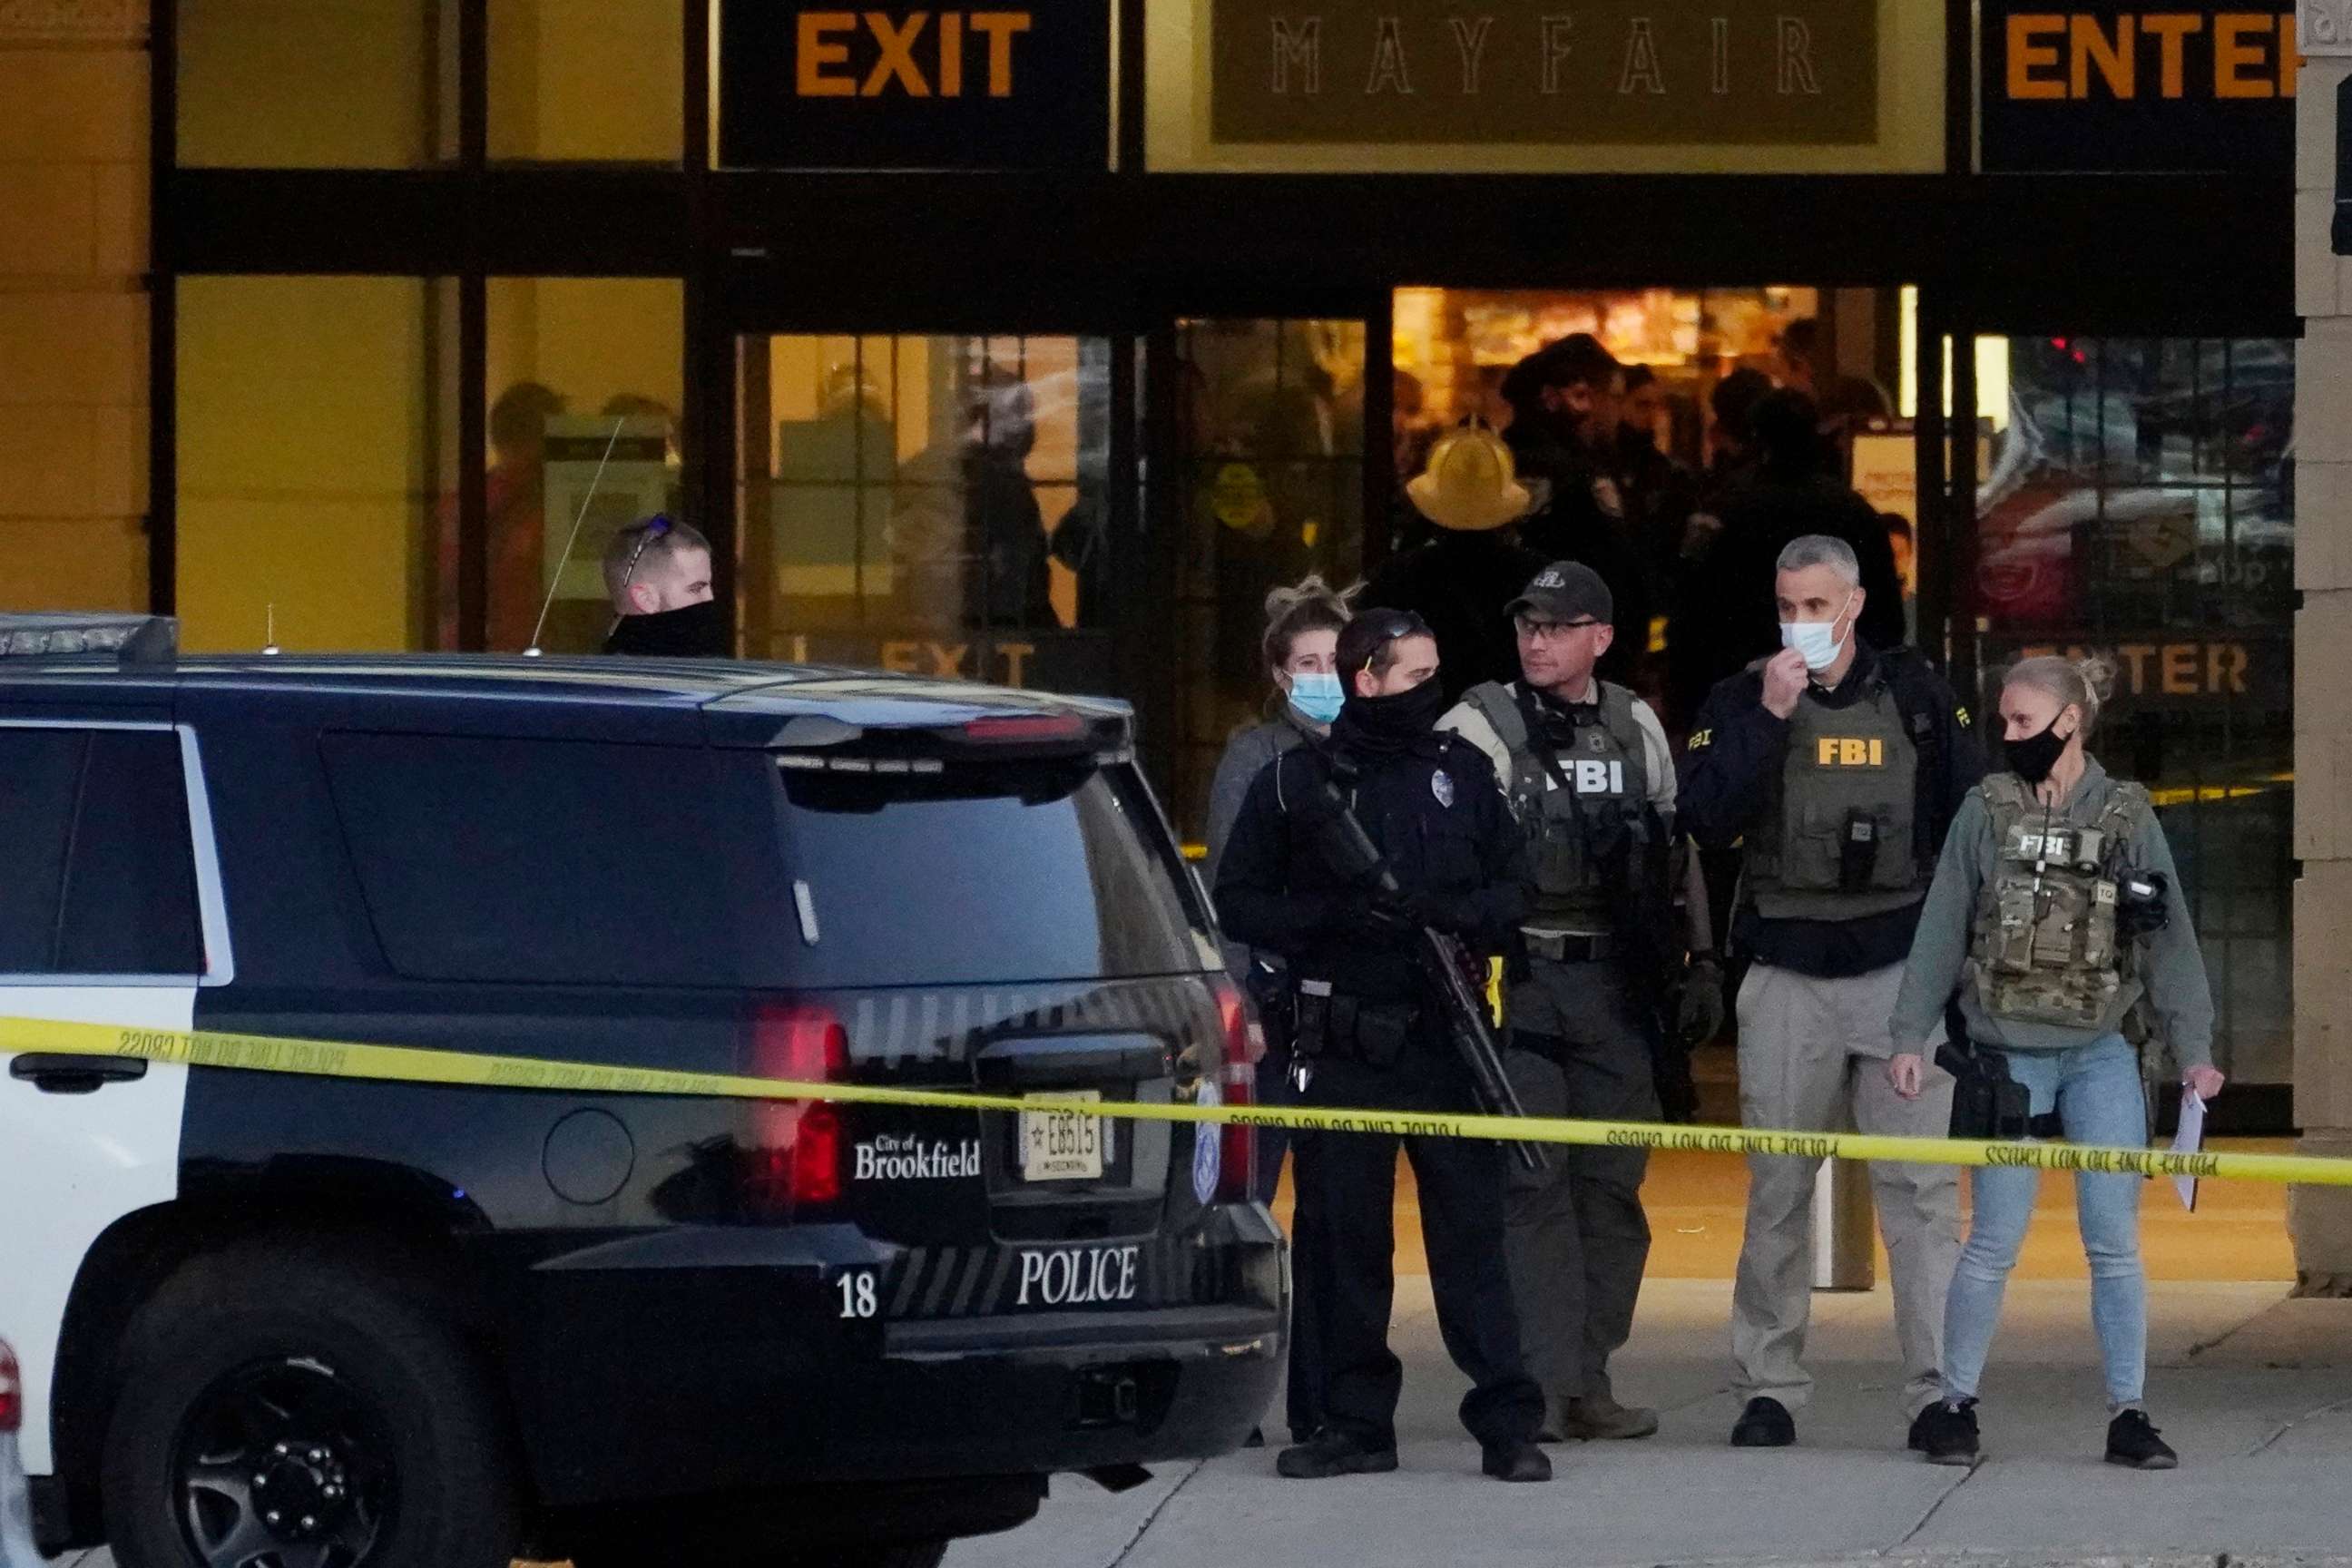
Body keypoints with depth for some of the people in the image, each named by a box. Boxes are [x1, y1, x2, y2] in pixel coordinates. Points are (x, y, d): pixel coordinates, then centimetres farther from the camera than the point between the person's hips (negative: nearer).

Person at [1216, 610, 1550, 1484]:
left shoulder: (1461, 772, 11)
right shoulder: (1295, 783, 5)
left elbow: (1513, 889, 12)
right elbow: (1239, 903, 4)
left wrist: (1459, 915, -10)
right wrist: (1330, 919, -12)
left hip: (1446, 1041, 1)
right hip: (1342, 1044, -1)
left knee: (1471, 1230, -2)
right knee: (1346, 1238, 4)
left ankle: (1507, 1422, -2)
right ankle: (1357, 1421, 11)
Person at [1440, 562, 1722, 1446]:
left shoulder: (1636, 730, 12)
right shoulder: (1479, 728, -2)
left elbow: (1676, 854, 21)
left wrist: (1699, 964, 18)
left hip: (1616, 985, 5)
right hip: (1517, 982, -4)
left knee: (1611, 1186, 5)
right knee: (1531, 1187, -9)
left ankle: (1588, 1381, 11)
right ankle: (1544, 1383, -10)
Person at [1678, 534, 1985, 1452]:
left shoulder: (1916, 696, 8)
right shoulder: (1741, 702, 6)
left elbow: (1971, 820, 13)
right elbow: (1706, 819, -8)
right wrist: (1767, 718, -15)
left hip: (1902, 968, 0)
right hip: (1788, 979, 0)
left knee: (1922, 1189, -6)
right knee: (1776, 1193, 2)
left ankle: (1938, 1392, -7)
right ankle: (1769, 1387, 9)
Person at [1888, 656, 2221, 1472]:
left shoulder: (2127, 816, 2)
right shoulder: (1987, 812, 2)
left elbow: (2170, 939, 4)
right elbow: (1941, 931, 4)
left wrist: (2194, 1048, 0)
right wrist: (1910, 1037, 1)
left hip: (2101, 1059, 1)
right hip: (2010, 1058, -1)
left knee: (2115, 1241, -1)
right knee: (1995, 1242, -1)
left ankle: (2127, 1414, 4)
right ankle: (1955, 1405, 10)